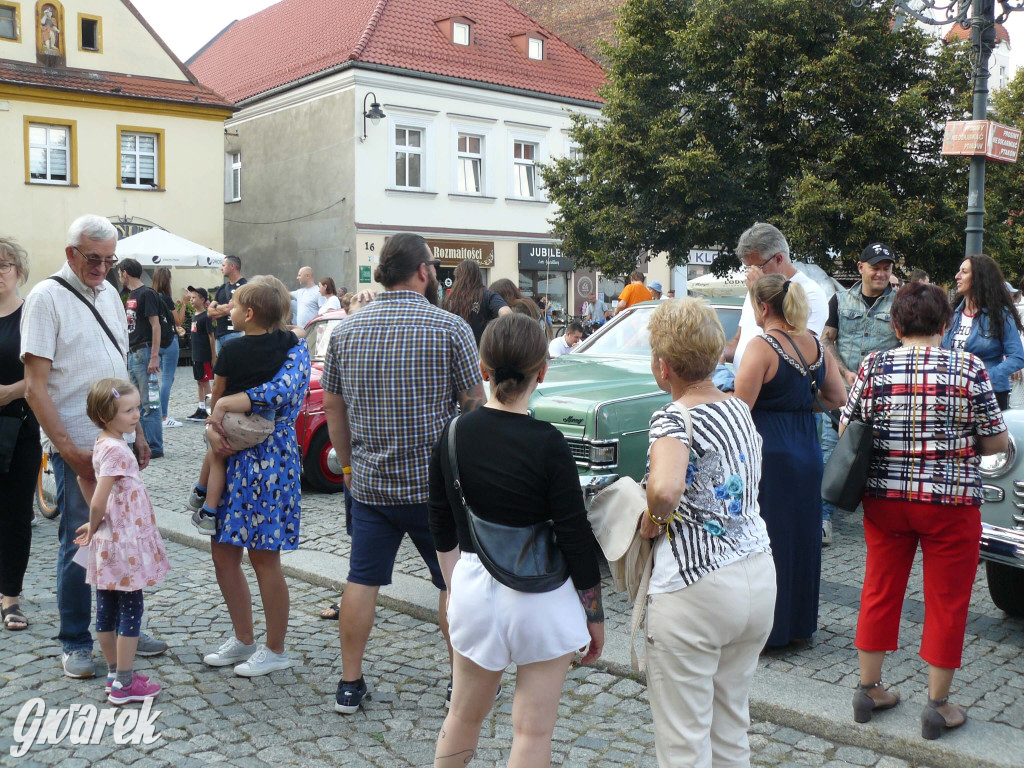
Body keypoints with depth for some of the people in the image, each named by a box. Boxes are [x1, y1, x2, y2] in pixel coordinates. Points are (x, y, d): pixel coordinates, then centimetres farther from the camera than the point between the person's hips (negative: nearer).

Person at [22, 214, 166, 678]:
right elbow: (35, 387, -13)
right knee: (78, 546, 3)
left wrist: (137, 432, 14)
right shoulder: (46, 298, -9)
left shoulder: (109, 294, 12)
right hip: (76, 448, -6)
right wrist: (69, 450, -18)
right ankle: (75, 644, 17)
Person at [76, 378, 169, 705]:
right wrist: (94, 528, -6)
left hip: (108, 542, 9)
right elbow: (99, 502, -25)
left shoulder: (102, 445, 8)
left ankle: (115, 673, 28)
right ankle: (125, 684, 8)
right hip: (124, 542, -9)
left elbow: (84, 478, 20)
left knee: (107, 610, 15)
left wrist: (95, 526, 16)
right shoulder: (117, 450, -21)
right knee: (131, 610, 1)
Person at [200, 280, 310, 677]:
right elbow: (220, 400, 10)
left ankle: (275, 650, 19)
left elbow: (283, 391, -30)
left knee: (264, 557, 2)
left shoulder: (294, 349, -10)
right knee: (223, 553, 12)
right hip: (235, 461, 8)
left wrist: (223, 405, -24)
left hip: (270, 462, -7)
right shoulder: (243, 350, 11)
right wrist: (212, 429, -11)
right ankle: (243, 639, 30)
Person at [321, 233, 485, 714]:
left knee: (362, 580, 12)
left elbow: (333, 408, 9)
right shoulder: (450, 328, -11)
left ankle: (350, 684, 19)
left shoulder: (346, 330, 3)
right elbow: (475, 405, -8)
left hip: (369, 482, 4)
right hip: (436, 483, -3)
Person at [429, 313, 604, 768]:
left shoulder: (453, 435, -4)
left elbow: (442, 532, 6)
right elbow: (575, 538, -13)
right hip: (540, 595, -4)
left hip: (473, 588, 4)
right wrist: (594, 615, -1)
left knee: (463, 716, 23)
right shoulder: (547, 444, -17)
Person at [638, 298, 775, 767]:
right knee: (731, 729, 21)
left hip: (696, 588, -8)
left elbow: (666, 488, -36)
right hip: (759, 575, 8)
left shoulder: (673, 418, -16)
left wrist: (653, 521, -15)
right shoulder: (740, 410, 8)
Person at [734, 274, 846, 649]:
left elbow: (740, 407, -20)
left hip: (768, 452, -7)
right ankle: (800, 623, 28)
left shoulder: (762, 346, -15)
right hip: (807, 450, 7)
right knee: (802, 535, 16)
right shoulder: (814, 344, 6)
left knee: (764, 538, 3)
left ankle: (767, 628, 12)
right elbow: (838, 398, 12)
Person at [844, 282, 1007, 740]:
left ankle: (869, 690, 26)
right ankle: (937, 706, 19)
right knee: (946, 602, 9)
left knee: (880, 593, 15)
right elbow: (996, 442, -4)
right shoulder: (969, 368, -9)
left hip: (885, 497, 3)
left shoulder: (873, 367, -4)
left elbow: (845, 431, 4)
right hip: (950, 503, -2)